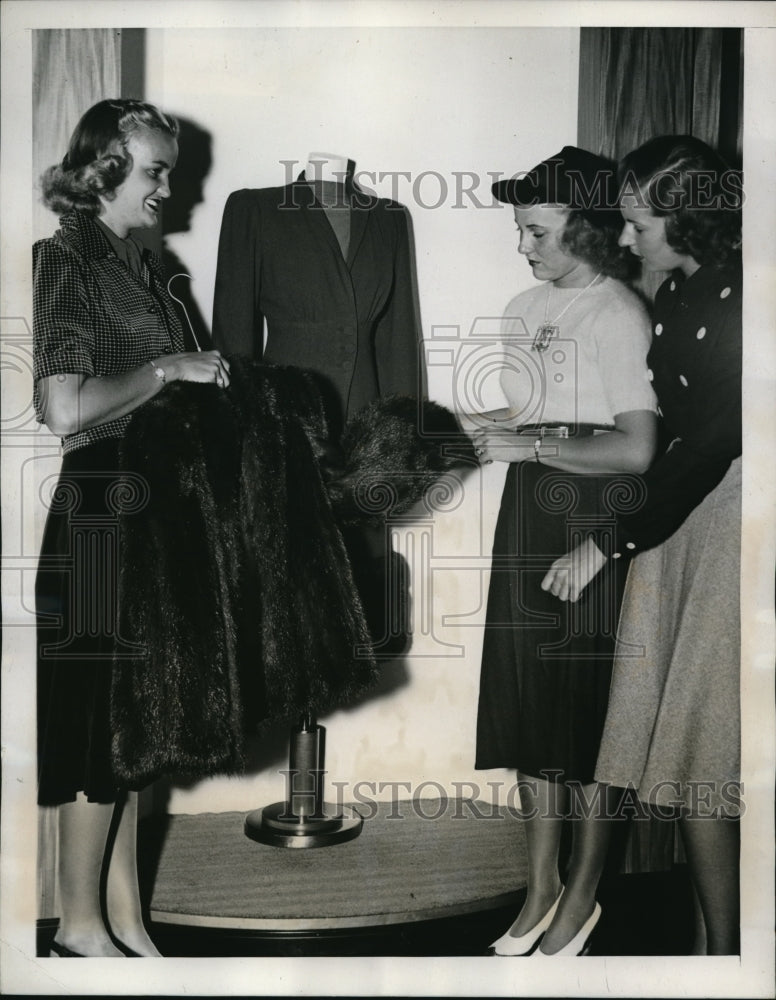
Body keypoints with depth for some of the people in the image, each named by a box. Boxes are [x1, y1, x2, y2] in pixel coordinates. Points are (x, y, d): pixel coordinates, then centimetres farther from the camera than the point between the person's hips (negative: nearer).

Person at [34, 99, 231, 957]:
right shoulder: (63, 262, -11)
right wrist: (169, 368, -16)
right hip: (94, 516, -8)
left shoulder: (141, 266, 14)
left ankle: (124, 917, 24)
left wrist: (207, 379, 6)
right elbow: (66, 409, -22)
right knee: (98, 716, 1)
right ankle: (81, 925, 18)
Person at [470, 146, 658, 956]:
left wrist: (531, 444, -16)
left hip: (592, 520, -7)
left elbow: (637, 448, -19)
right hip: (526, 513, 7)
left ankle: (583, 892, 22)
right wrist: (487, 429, 4)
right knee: (525, 706, 10)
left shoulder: (619, 316, -12)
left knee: (585, 713, 3)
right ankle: (541, 889, 25)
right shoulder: (524, 308, 13)